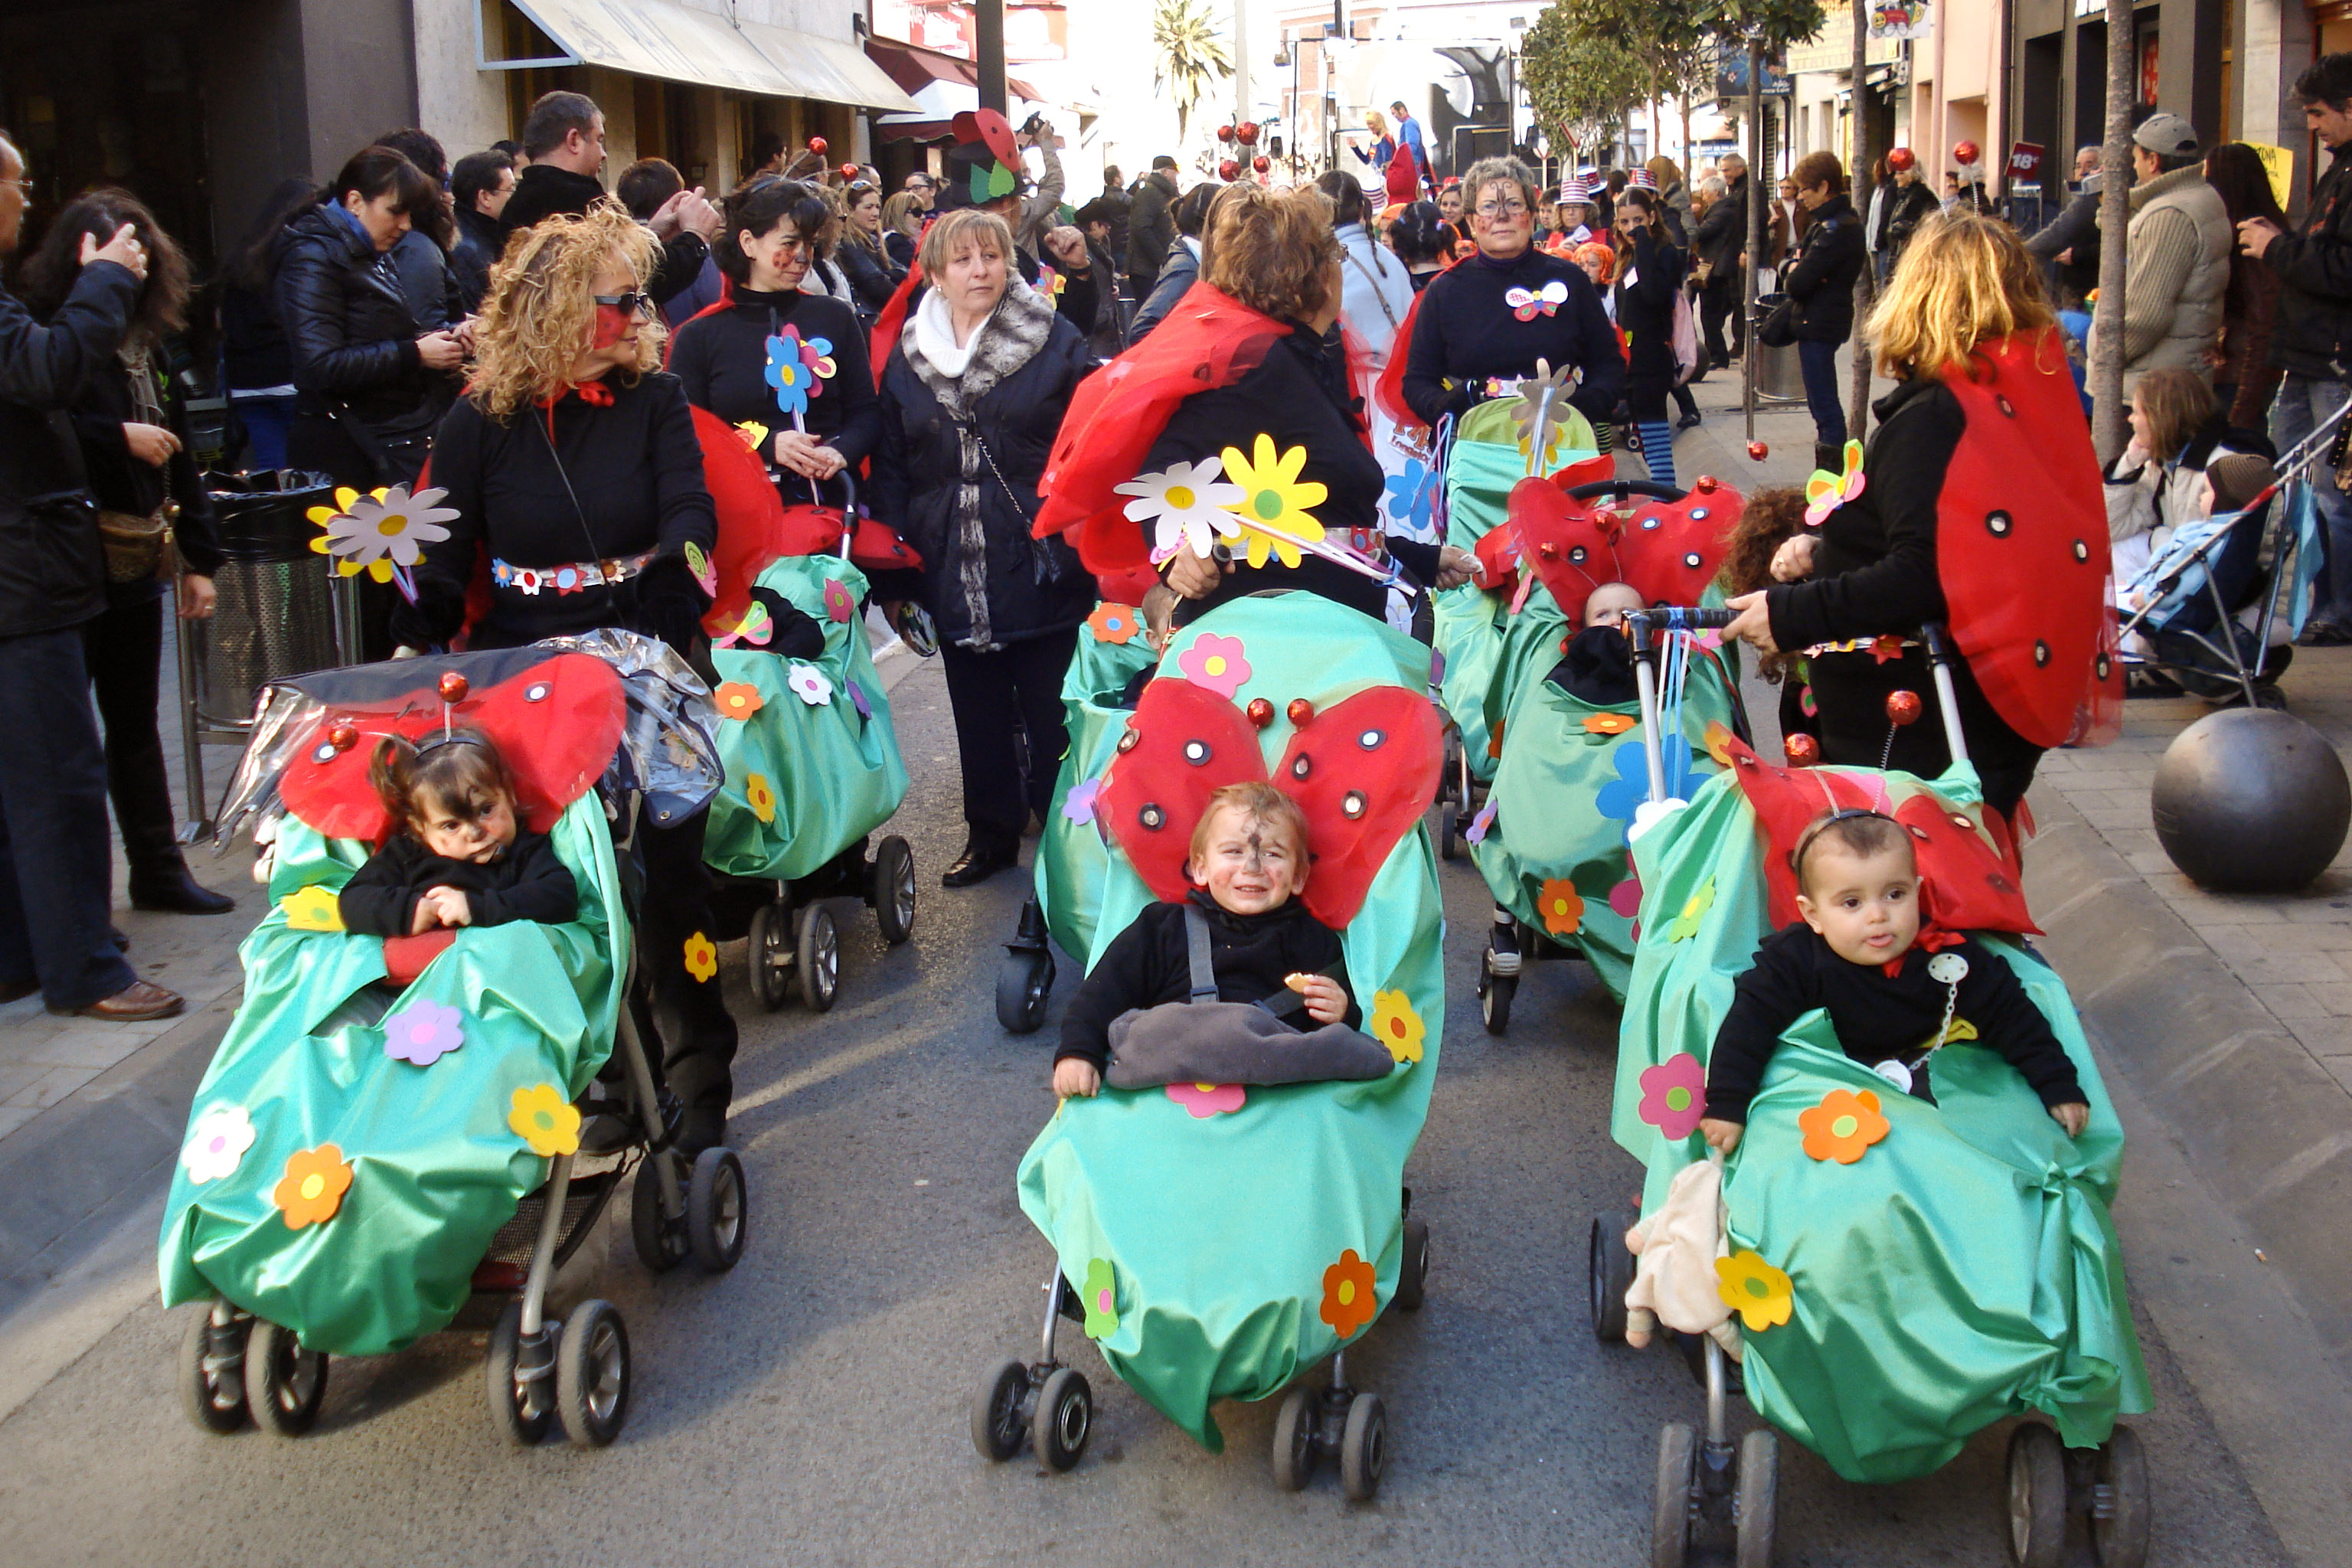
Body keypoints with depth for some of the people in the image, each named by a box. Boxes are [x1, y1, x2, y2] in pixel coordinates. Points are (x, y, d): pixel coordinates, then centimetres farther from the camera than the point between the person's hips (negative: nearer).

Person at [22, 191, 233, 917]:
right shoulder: (48, 336, -9)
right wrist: (119, 440, -19)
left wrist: (198, 558, 14)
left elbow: (178, 454, 16)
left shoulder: (146, 344, 13)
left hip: (137, 564, 7)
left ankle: (159, 870, 26)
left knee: (135, 721, 17)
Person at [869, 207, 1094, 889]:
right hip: (953, 576, 4)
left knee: (1051, 714, 3)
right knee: (979, 718, 15)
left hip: (1040, 569, -3)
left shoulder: (1057, 343, -2)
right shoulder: (907, 356, 8)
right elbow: (890, 468, 11)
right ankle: (992, 834, 29)